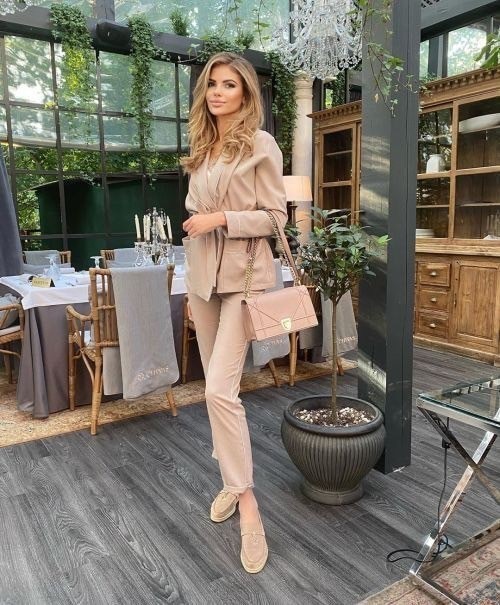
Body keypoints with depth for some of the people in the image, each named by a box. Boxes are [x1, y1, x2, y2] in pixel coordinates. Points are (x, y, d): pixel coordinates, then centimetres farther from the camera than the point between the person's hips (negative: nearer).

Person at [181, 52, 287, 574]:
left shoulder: (260, 145, -5)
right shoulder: (200, 148, 15)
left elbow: (276, 216, -7)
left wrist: (221, 218, -18)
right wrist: (192, 283, 18)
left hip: (243, 275, -7)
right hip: (202, 274, 7)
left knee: (220, 390, -15)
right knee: (216, 387, 12)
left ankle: (247, 501, 1)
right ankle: (232, 479, 29)